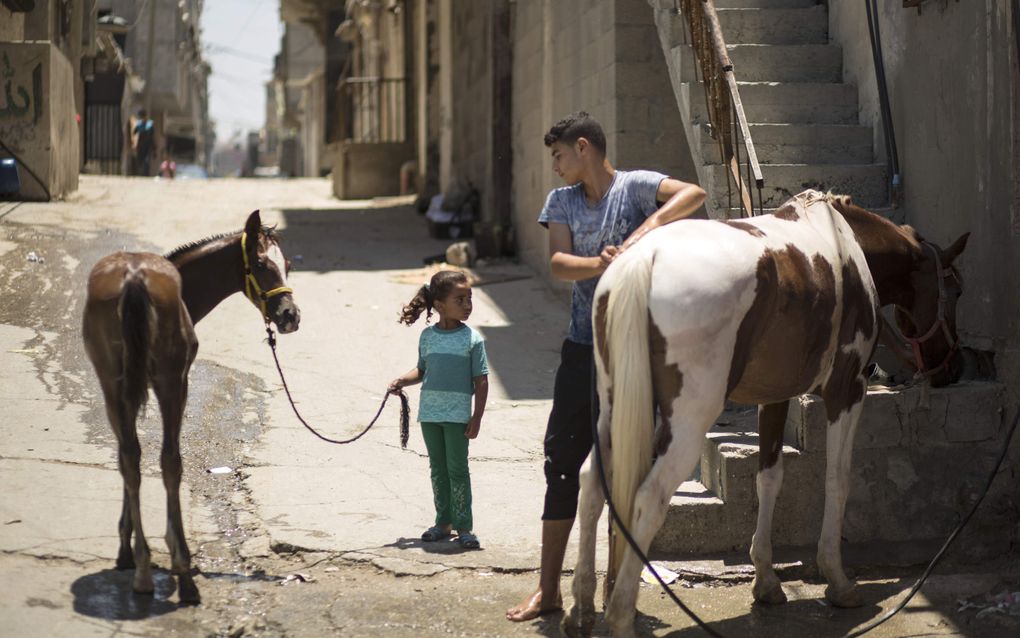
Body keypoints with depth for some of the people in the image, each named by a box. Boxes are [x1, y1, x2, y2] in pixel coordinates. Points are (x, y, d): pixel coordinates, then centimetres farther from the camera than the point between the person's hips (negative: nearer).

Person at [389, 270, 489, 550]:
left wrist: (477, 418, -8)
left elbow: (481, 381, -4)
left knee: (457, 469, -3)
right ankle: (444, 522, 20)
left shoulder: (472, 338, -5)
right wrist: (402, 380, -4)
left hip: (458, 415, -4)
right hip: (429, 413, 4)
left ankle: (464, 526, 4)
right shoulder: (428, 337, 5)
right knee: (438, 469, 11)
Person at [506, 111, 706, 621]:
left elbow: (694, 194, -20)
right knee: (562, 461, 2)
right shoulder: (561, 201, 10)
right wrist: (599, 263, -24)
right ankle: (548, 589, 9)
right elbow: (558, 263, -4)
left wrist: (650, 226, -33)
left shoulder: (636, 186, -3)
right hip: (584, 347, 4)